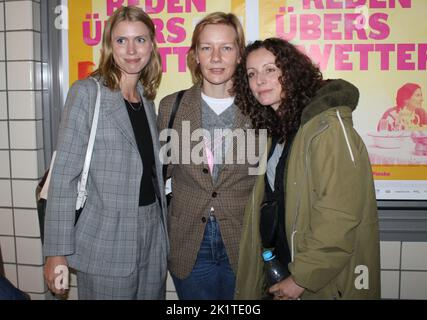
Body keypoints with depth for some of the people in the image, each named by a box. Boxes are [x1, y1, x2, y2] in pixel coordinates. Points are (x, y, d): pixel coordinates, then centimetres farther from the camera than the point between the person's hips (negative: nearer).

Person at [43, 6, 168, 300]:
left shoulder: (147, 99, 9)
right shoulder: (87, 93, -8)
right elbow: (64, 175, -11)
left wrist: (162, 228, 9)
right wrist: (57, 251, -14)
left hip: (153, 234, 5)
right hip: (106, 241, -5)